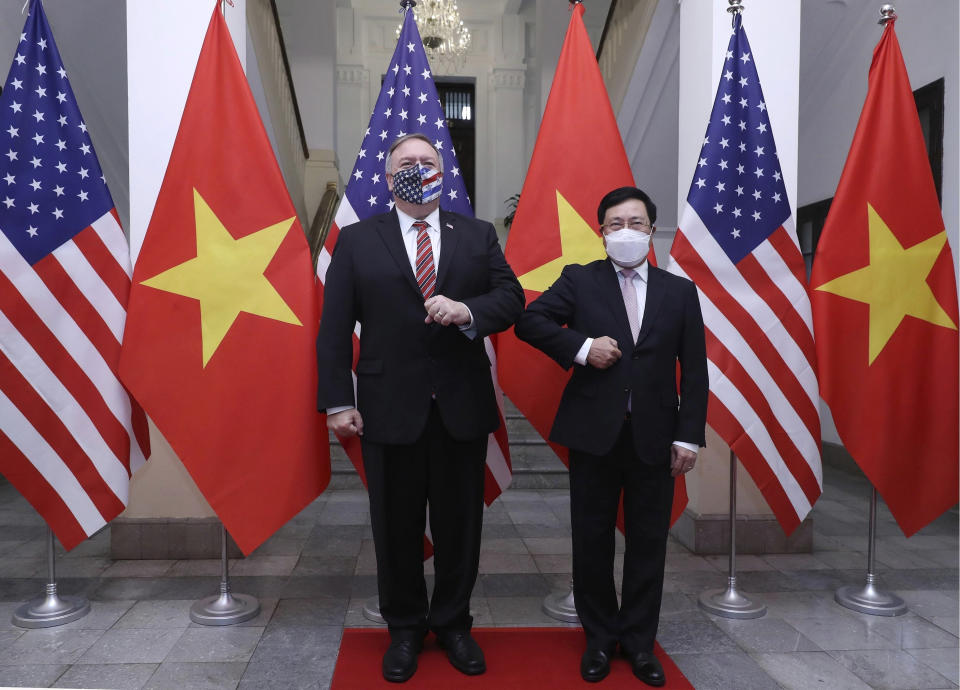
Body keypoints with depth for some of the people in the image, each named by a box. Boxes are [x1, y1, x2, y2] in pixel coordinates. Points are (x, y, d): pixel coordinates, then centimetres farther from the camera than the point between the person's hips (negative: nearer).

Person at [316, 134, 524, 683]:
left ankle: (453, 623, 33)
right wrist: (338, 401, -6)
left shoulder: (478, 235, 8)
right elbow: (335, 328, 0)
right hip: (389, 409, -1)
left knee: (460, 523, 12)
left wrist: (467, 311, -20)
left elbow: (511, 299, 1)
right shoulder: (357, 241, 4)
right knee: (396, 526, 12)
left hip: (463, 407, 1)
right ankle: (405, 628, 32)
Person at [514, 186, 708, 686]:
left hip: (654, 437, 1)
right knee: (592, 541, 9)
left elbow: (694, 372, 5)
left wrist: (688, 437, -2)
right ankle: (600, 639, 28)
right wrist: (581, 347, -16)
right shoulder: (579, 280, 4)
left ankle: (638, 640, 28)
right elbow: (529, 320, -5)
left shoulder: (679, 292, 7)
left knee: (648, 543, 10)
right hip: (594, 433, -1)